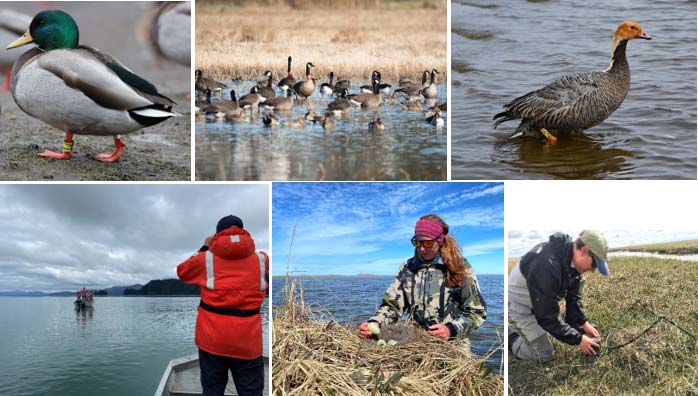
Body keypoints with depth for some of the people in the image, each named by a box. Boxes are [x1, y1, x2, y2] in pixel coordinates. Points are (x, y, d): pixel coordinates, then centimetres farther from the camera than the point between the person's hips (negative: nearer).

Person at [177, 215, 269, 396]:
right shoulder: (261, 259, 1)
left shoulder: (206, 258, 0)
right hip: (247, 339, 0)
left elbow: (182, 271, 18)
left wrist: (204, 249, 24)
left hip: (212, 336, 1)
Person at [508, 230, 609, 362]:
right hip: (519, 305, -8)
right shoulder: (546, 266, -39)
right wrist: (578, 339, -24)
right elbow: (547, 316, -31)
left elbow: (573, 296, 4)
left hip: (539, 303, 9)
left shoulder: (573, 258, -11)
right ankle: (509, 337, 12)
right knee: (544, 355, -9)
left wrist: (583, 323, -5)